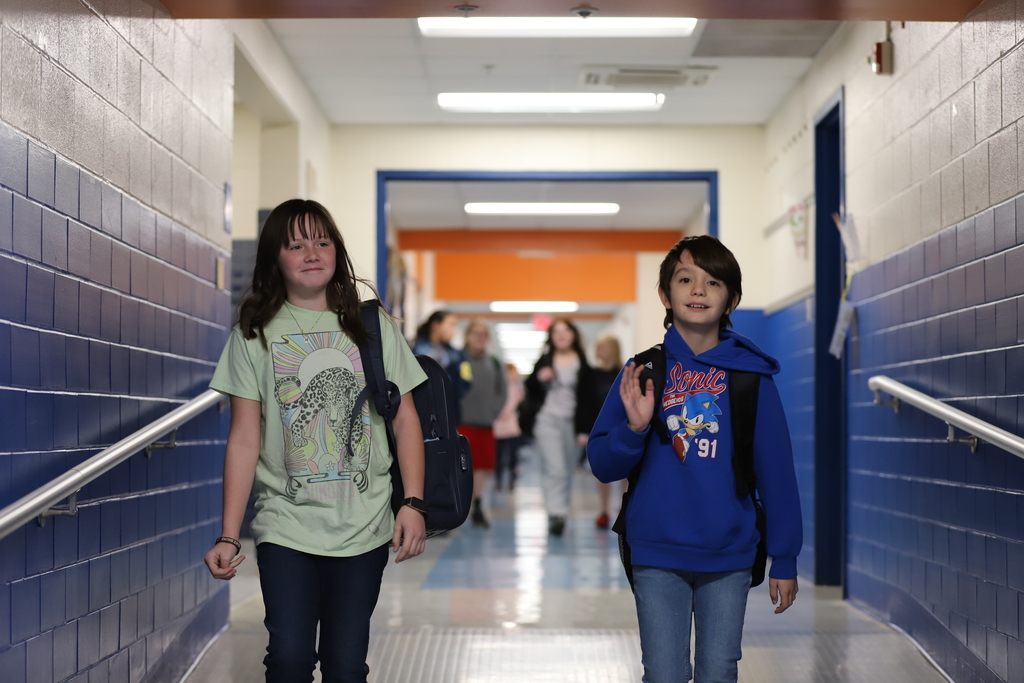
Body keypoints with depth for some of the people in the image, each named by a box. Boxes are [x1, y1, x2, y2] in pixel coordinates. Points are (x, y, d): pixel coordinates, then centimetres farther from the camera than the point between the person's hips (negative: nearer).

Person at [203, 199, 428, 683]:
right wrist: (228, 536, -5)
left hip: (364, 528, 1)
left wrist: (413, 504, -4)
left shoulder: (372, 326, 6)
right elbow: (244, 441, 0)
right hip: (286, 526, -1)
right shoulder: (255, 334, 2)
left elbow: (405, 419, 6)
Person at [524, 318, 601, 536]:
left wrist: (584, 430, -2)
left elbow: (588, 399, 3)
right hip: (548, 420, -1)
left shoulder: (583, 365, 4)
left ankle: (559, 513, 19)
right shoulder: (545, 361, 5)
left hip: (572, 422, 1)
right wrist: (539, 378, -11)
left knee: (567, 471, 7)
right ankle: (557, 513, -20)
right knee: (555, 469, -15)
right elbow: (530, 391, 10)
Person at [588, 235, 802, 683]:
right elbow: (602, 466, 2)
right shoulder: (643, 373, 1)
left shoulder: (751, 376, -1)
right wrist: (634, 428, -18)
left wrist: (785, 559, 3)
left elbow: (776, 469, 2)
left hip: (729, 557, 0)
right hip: (658, 556, 0)